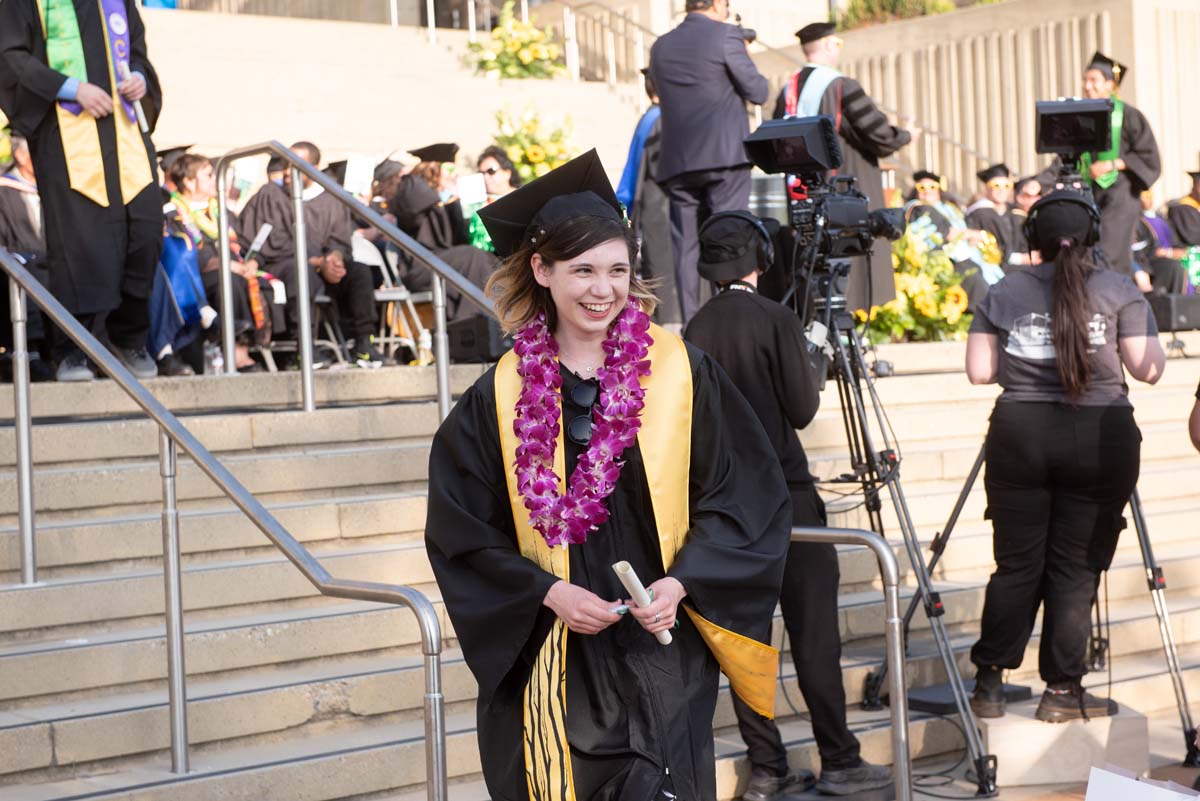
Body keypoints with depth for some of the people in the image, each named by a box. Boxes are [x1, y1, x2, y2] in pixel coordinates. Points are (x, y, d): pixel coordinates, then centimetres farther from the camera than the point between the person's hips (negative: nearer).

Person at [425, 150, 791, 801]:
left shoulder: (681, 373, 0)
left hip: (661, 655, -1)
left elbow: (745, 496, 1)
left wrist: (680, 583, -12)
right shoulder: (501, 397, 2)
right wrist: (548, 592, -9)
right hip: (550, 666, 1)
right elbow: (463, 531, 4)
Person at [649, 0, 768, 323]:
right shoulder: (725, 36, -3)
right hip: (725, 155, -4)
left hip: (678, 161, 4)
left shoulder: (660, 46, 13)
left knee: (686, 246, 5)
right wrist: (745, 60, 17)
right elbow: (757, 92, -2)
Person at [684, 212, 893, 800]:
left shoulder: (694, 331, 6)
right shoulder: (776, 320, -9)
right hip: (784, 495, -5)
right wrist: (813, 380, 9)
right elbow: (801, 410, -9)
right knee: (814, 634, 0)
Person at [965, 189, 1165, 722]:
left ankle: (989, 684, 9)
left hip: (1019, 437, 2)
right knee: (1076, 568, 4)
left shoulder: (1003, 294, 6)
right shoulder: (1120, 292, 1)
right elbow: (1148, 369, -1)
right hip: (1100, 440, -2)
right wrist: (1152, 338, 19)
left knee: (1016, 565, 8)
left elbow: (979, 371, 4)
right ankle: (1062, 691, 8)